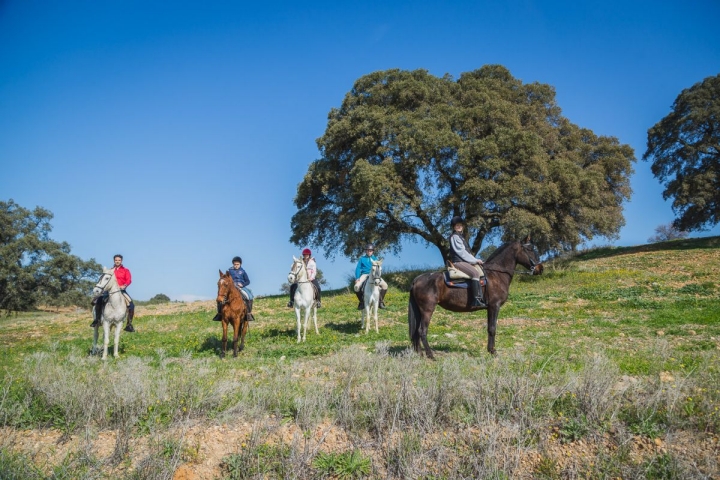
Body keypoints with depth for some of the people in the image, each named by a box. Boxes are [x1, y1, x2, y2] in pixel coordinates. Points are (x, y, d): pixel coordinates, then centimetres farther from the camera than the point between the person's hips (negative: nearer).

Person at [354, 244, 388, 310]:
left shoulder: (375, 259, 13)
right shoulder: (362, 258, 10)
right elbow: (358, 269, 5)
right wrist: (357, 278, -9)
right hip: (364, 275, -1)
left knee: (385, 285, -21)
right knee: (356, 287, -27)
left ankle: (380, 301, -1)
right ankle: (362, 302, -3)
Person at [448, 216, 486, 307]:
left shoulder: (461, 236, 23)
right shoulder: (454, 237, -7)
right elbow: (461, 252, -14)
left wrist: (475, 260, 7)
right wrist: (475, 260, -10)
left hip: (465, 261, 11)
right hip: (458, 262, -11)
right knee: (475, 272, -30)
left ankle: (482, 297, 1)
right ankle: (476, 300, -36)